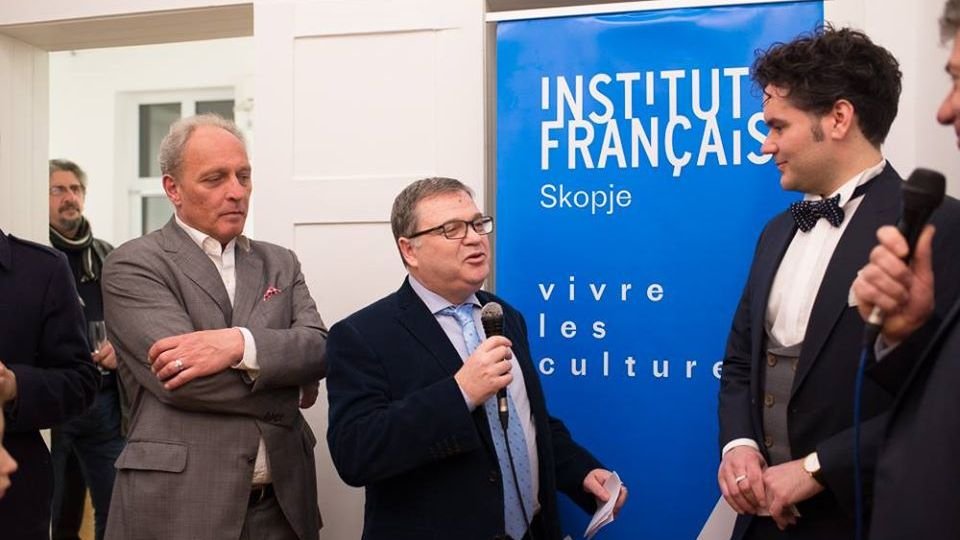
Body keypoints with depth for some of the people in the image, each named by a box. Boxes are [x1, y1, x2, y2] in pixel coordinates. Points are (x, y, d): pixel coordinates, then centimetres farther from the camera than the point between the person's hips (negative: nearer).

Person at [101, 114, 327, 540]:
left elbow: (320, 348, -4)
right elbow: (180, 378, -17)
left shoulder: (280, 263, 11)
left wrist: (240, 343, -21)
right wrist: (291, 388, -6)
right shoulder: (133, 265, -5)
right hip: (180, 504, -4)